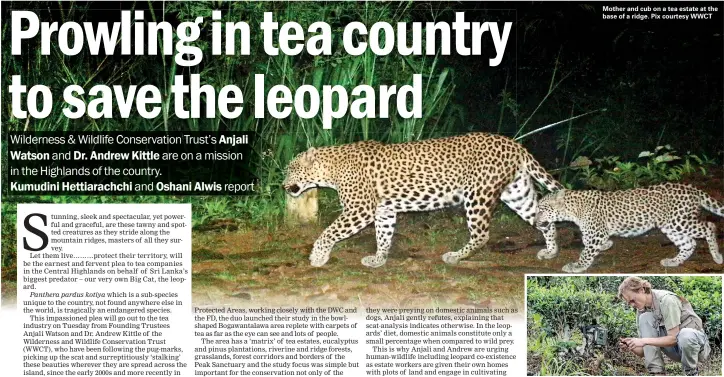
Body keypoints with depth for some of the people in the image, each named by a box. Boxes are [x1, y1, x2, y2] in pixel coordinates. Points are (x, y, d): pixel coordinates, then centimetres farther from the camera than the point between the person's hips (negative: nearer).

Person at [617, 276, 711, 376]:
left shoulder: (666, 300, -21)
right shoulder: (642, 310, 0)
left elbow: (673, 338, -26)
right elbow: (644, 352, -1)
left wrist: (645, 341, -30)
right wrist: (631, 346, -22)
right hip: (675, 349, 6)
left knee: (685, 335, -43)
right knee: (645, 318, -15)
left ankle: (692, 372, -11)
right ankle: (656, 371, -16)